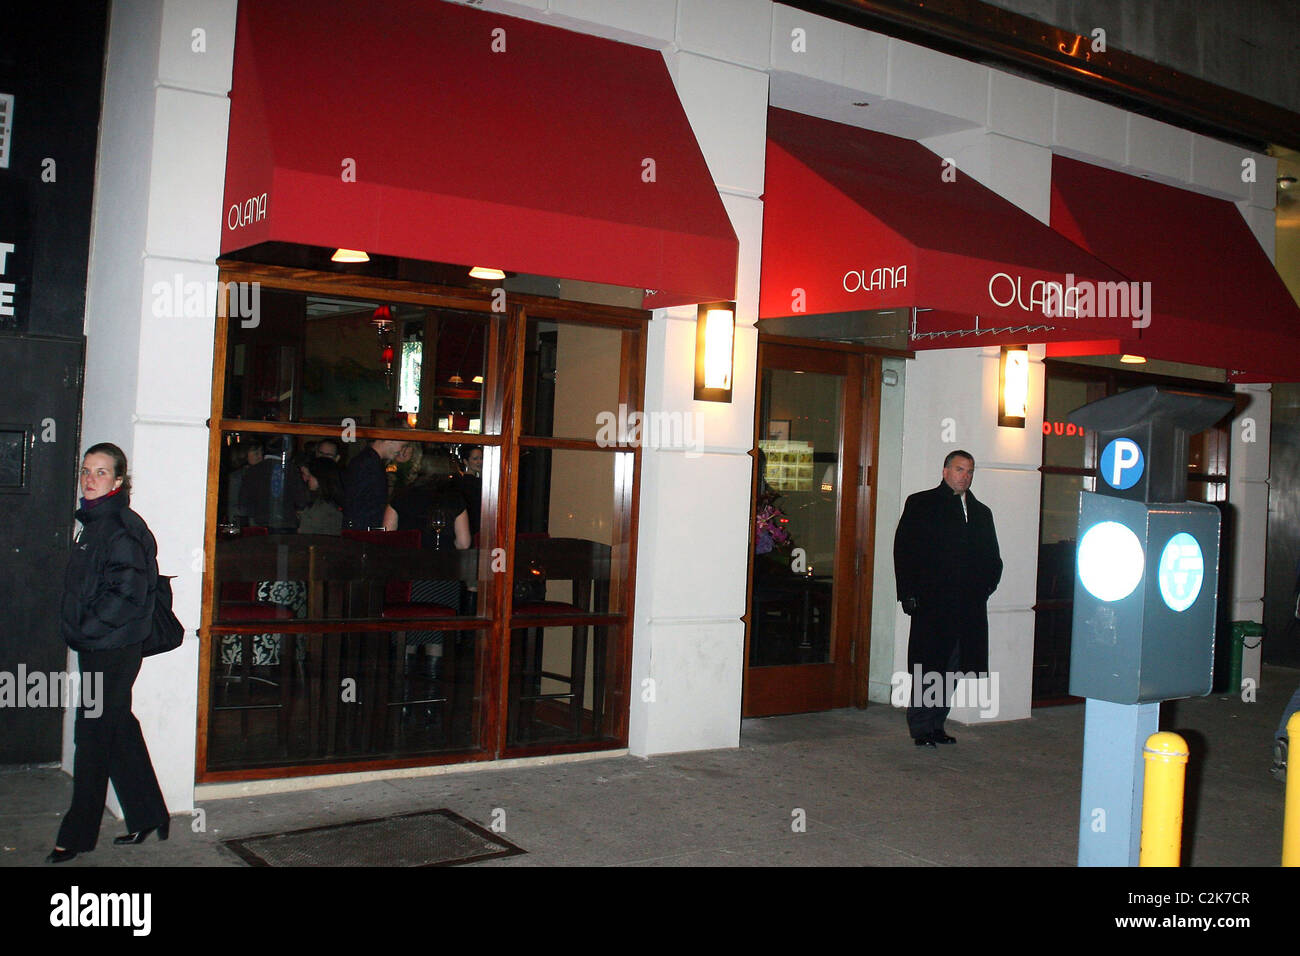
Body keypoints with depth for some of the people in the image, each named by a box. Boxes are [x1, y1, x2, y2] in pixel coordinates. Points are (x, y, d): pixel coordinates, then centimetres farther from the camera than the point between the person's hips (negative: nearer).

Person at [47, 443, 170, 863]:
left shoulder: (122, 528, -16)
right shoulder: (94, 522, 14)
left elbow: (128, 592, -22)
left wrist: (87, 628, -16)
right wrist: (77, 629, 13)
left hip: (113, 650, -9)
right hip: (96, 647, 9)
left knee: (94, 735, 0)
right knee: (119, 730, 14)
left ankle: (77, 834, 11)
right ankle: (147, 815, 25)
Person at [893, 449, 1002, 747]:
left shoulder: (981, 512, 18)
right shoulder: (921, 504, 3)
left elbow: (993, 558, 23)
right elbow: (904, 549, -2)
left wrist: (984, 588, 7)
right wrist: (909, 593, -9)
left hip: (968, 606, 5)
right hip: (930, 602, -5)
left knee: (951, 668, 9)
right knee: (927, 667, -2)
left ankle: (936, 724, 18)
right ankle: (921, 728, 7)